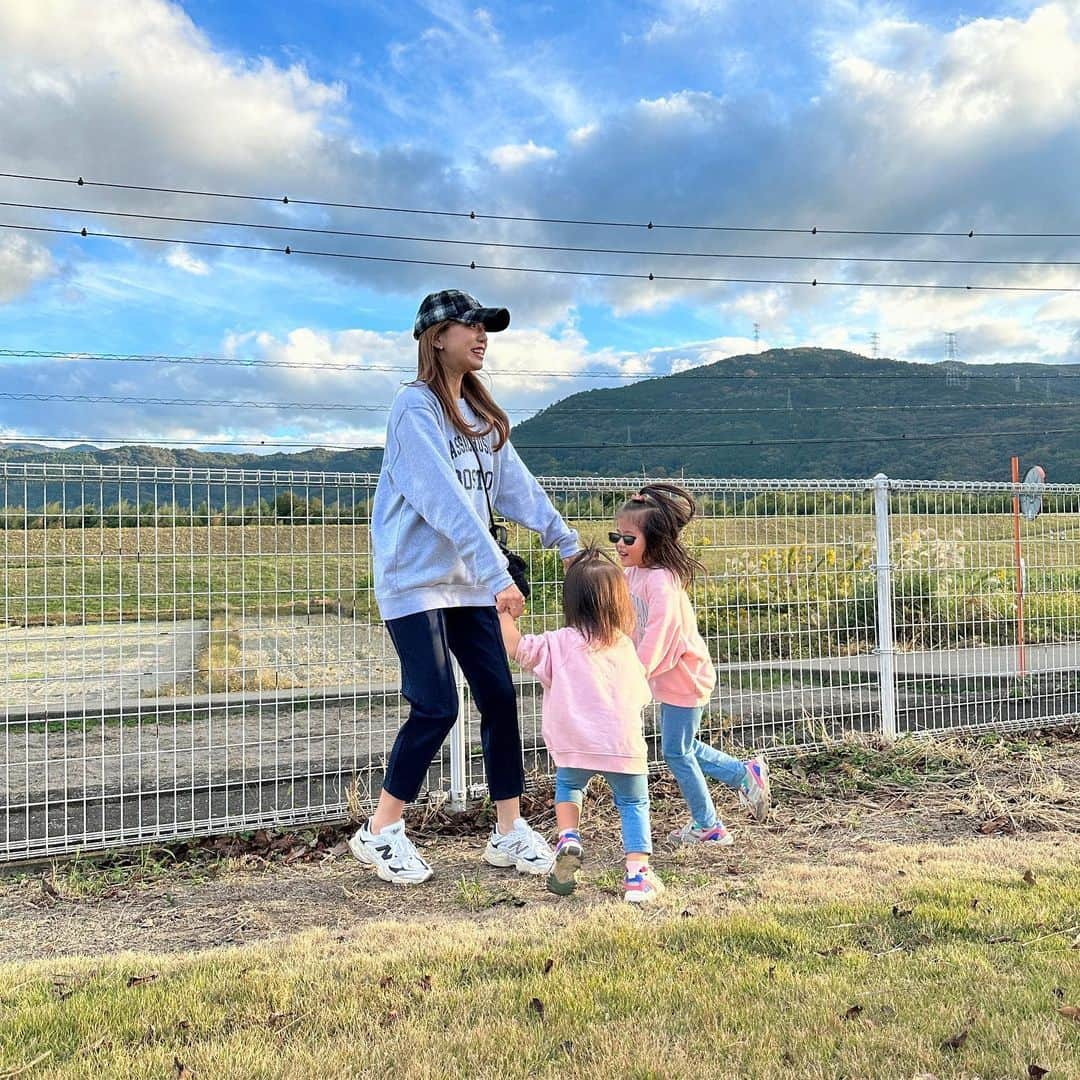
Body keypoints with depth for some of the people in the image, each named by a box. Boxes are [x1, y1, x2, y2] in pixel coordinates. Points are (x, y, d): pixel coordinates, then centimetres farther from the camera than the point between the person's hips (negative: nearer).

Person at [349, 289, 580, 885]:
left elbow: (515, 484, 13)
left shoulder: (480, 411, 14)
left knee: (499, 698, 4)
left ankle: (509, 832, 17)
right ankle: (379, 833, 11)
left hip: (469, 582, 7)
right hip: (416, 579, -7)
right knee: (436, 707, -8)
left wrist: (568, 541, 9)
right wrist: (499, 573, -27)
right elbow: (446, 499, -22)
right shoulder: (416, 404, -12)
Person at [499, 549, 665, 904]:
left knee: (567, 785, 29)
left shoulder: (559, 643, -1)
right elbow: (640, 695, 16)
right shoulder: (625, 646, 10)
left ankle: (568, 839, 7)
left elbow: (516, 645, -6)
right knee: (633, 802, 17)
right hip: (624, 746, 1)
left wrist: (501, 608, 5)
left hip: (576, 745, -1)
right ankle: (637, 874, 5)